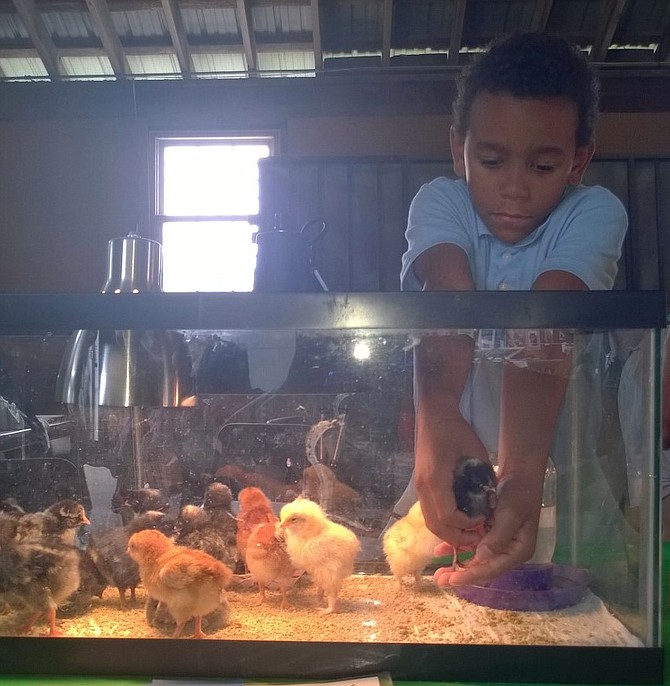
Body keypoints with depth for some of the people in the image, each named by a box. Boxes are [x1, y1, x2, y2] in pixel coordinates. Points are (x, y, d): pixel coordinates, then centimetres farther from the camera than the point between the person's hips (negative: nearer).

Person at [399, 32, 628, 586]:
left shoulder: (595, 214, -13)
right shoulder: (439, 202, -8)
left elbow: (546, 334, -30)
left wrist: (523, 473, -45)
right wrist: (436, 415, -48)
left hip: (553, 459, -1)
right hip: (459, 456, 1)